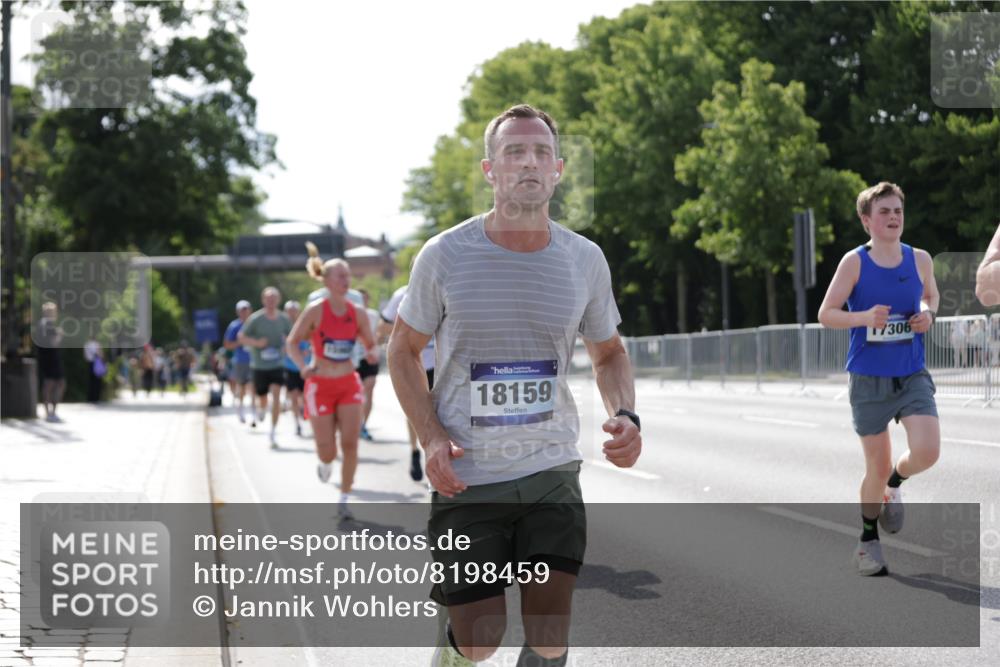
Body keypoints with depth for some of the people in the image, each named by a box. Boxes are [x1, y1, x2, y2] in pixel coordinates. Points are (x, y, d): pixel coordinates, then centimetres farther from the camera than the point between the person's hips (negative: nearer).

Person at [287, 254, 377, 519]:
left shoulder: (357, 313, -1)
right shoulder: (315, 310, -10)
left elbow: (370, 344, 11)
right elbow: (292, 343, -5)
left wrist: (371, 354, -13)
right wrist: (303, 366, -22)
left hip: (349, 383, 2)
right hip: (320, 385, -2)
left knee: (350, 443, -9)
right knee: (328, 452, -2)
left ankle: (344, 500, 4)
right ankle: (324, 463, 37)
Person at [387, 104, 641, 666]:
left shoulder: (585, 260, 0)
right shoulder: (445, 256, -7)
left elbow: (610, 352, 16)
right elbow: (404, 350, 4)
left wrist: (626, 416, -6)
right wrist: (432, 437, -11)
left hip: (552, 472, 2)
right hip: (465, 477, -2)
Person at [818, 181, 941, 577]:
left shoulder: (920, 260, 0)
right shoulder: (854, 262, -9)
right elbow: (826, 314, -7)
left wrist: (928, 314, -3)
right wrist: (866, 317, -24)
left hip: (912, 376, 2)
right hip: (869, 380, -2)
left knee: (927, 452, -18)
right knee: (877, 467, 4)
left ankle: (895, 483, 18)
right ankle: (868, 538, 29)